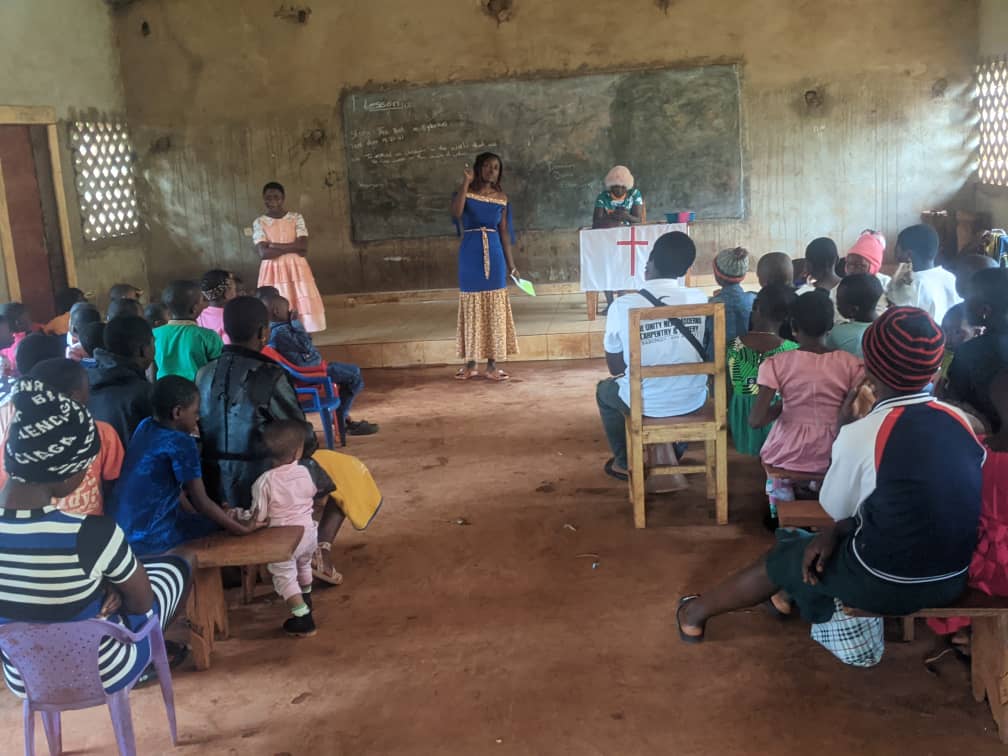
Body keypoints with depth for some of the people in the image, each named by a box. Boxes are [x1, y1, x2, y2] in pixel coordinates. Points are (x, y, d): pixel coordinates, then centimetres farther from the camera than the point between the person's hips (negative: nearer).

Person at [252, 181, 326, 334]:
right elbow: (264, 253, -12)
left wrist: (275, 245, -12)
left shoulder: (296, 218, 2)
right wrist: (292, 248, -12)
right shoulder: (259, 223, 0)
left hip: (296, 270, 1)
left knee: (303, 308, 0)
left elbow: (303, 248, -10)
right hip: (273, 272, -1)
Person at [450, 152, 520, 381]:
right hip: (470, 254, -2)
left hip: (494, 254, 2)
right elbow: (456, 213, -22)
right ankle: (470, 363, 11)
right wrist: (466, 182, -20)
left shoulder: (501, 198, 7)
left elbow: (504, 232, 10)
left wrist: (511, 264, 7)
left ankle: (492, 364, 8)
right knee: (471, 305, 2)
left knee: (495, 306, 2)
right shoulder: (466, 192, 0)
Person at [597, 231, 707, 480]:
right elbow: (701, 350, 9)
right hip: (692, 400, 3)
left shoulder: (623, 305, -16)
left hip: (645, 404, -2)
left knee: (605, 390, 31)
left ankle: (624, 463, 40)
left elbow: (615, 367, -4)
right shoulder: (700, 299, -9)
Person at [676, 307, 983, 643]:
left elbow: (834, 508, -2)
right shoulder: (960, 420, -3)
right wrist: (837, 530, 5)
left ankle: (696, 613, 39)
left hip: (885, 584, -5)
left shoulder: (859, 434, -20)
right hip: (953, 580, 6)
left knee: (784, 557, 19)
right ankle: (790, 593, 53)